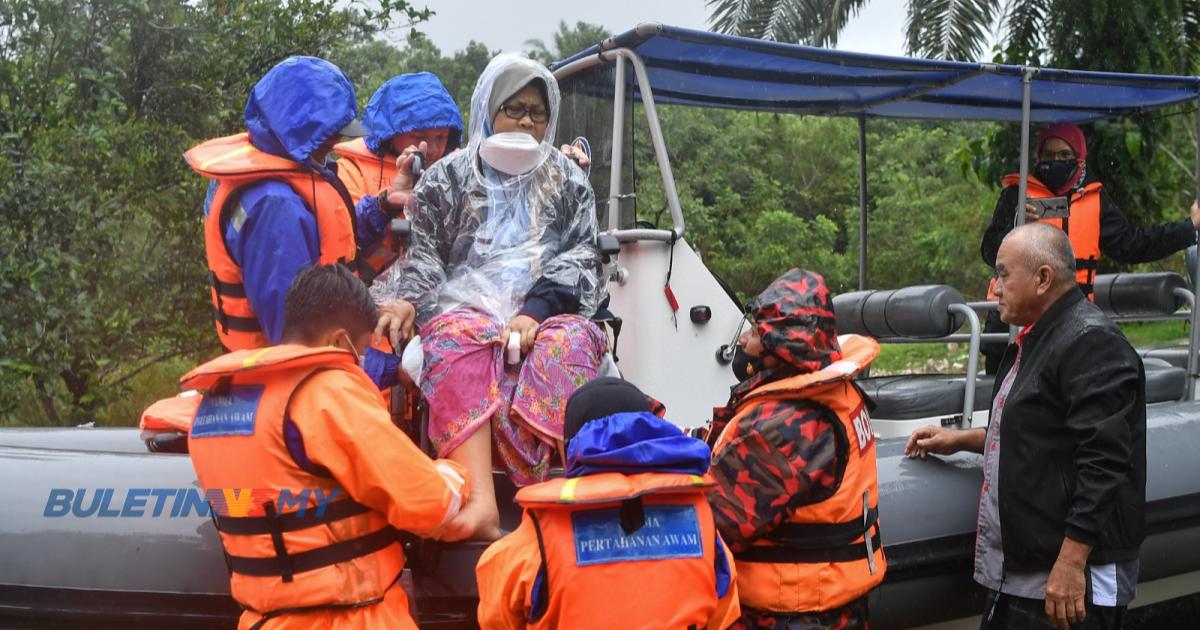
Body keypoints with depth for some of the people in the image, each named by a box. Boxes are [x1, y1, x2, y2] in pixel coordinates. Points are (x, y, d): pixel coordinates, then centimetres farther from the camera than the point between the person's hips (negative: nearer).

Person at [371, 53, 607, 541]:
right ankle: (481, 504, -50)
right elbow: (421, 248, 9)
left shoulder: (568, 181, 19)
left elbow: (580, 256, 6)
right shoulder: (448, 176, 18)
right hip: (468, 307, 0)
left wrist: (535, 311, -12)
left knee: (570, 342, -35)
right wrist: (405, 298, -14)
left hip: (549, 312, 1)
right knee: (455, 340, -36)